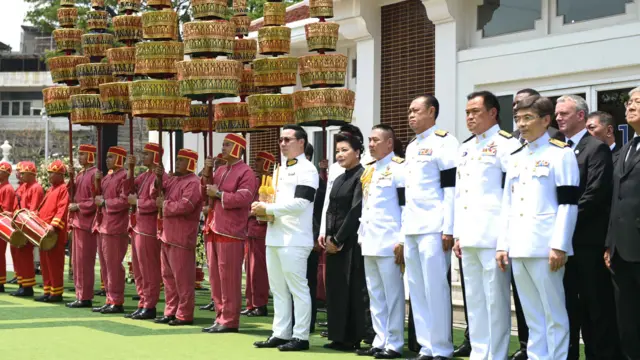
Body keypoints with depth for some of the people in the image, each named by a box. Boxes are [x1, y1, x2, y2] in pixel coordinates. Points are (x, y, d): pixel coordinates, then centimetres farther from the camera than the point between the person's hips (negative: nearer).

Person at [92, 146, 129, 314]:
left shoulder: (124, 177, -11)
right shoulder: (108, 176, 16)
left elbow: (124, 201, -19)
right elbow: (101, 195, 20)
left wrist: (104, 202, -14)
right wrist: (98, 181, 6)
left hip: (115, 228, -9)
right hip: (103, 226, 9)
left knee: (114, 266, -5)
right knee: (106, 265, 12)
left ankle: (117, 302, 0)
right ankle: (110, 300, 18)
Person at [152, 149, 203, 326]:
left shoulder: (193, 183, -13)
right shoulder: (173, 179, 15)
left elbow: (185, 206, -25)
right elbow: (156, 194, 14)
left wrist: (164, 204, -11)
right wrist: (158, 179, -4)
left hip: (182, 238, -9)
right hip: (167, 235, 9)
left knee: (182, 277, -4)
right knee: (168, 276, 14)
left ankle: (185, 315, 1)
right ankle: (171, 312, 22)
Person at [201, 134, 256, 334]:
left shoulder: (246, 172, -7)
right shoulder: (220, 170, 18)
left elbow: (243, 198, -19)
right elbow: (207, 193, 18)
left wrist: (219, 193, -15)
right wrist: (207, 173, 4)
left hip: (231, 233, -8)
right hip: (214, 229, 8)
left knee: (229, 278, -5)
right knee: (215, 277, 11)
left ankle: (229, 320, 0)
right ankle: (220, 317, 18)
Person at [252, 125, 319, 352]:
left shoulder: (306, 169, -8)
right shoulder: (281, 170, 20)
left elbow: (300, 203, -18)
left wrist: (267, 208, -14)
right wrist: (262, 209, 4)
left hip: (294, 238, -9)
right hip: (275, 236, 9)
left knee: (297, 288, -4)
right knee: (278, 289, 12)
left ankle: (301, 337, 0)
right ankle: (281, 334, 18)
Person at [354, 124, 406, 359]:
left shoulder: (399, 168, -8)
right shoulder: (368, 171, 18)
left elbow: (406, 207, -12)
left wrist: (402, 242, -15)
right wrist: (361, 236, 18)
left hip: (389, 243, -9)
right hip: (370, 243, 9)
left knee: (392, 293, -4)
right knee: (375, 295, 11)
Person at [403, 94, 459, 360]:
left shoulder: (444, 142, -6)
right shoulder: (411, 148, 20)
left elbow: (452, 187, -12)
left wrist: (449, 229, -16)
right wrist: (403, 232, 18)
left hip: (433, 228, -8)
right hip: (411, 229, 8)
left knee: (435, 289, -7)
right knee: (417, 291, 8)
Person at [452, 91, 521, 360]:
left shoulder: (505, 144, -5)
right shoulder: (465, 148, 19)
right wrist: (458, 234, 15)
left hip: (493, 235, -8)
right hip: (468, 236, 8)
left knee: (495, 298, -4)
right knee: (474, 298, 12)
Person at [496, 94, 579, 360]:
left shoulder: (560, 153, -3)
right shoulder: (516, 158, 17)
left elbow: (568, 204, -9)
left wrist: (559, 246, -14)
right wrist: (503, 245, 12)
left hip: (545, 248, -7)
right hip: (518, 249, 7)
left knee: (554, 314, -1)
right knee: (532, 316, 11)